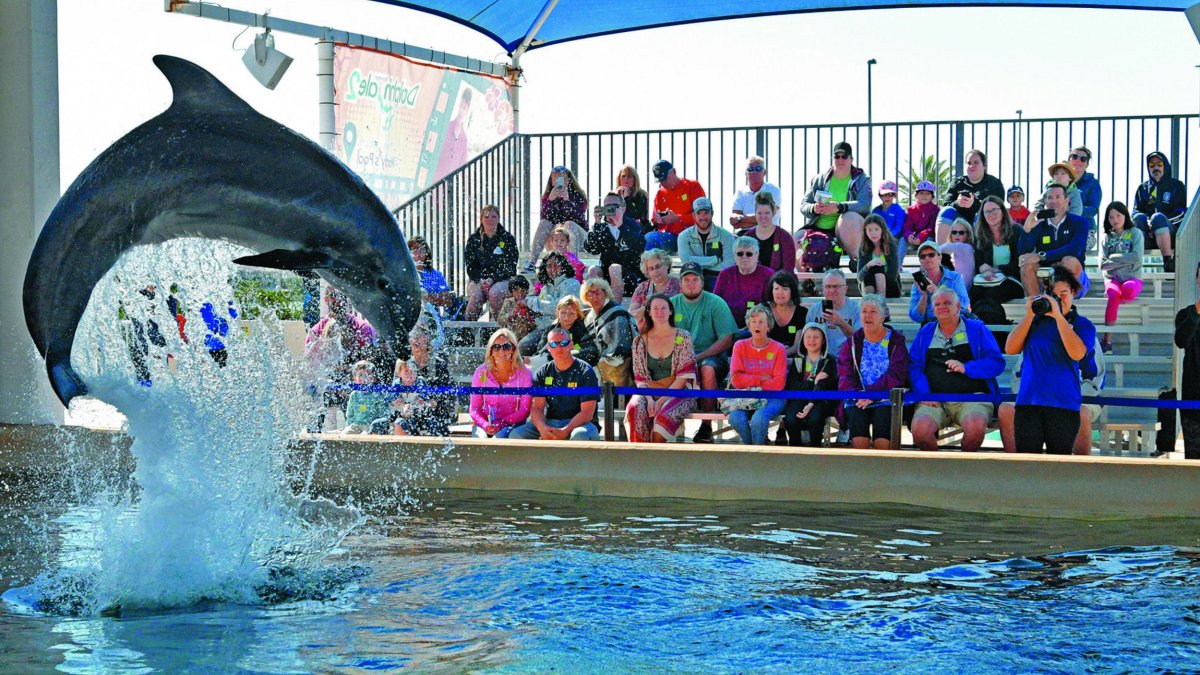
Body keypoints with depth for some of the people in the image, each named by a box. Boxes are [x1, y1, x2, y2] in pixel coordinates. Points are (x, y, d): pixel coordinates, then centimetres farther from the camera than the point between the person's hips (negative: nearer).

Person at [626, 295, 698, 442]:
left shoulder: (683, 338, 2)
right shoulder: (640, 341, 9)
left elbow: (684, 376, -5)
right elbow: (640, 378, 6)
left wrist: (663, 399, -15)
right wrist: (649, 399, -13)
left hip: (678, 392, -2)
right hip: (649, 392, 2)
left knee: (664, 416, -35)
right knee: (635, 409, -31)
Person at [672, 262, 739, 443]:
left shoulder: (716, 303, 2)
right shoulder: (672, 304, 11)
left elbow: (726, 340, -4)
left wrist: (699, 357, -16)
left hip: (711, 356, -2)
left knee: (707, 369, -37)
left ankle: (706, 426, -24)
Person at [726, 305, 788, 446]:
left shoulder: (778, 349, 0)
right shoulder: (740, 346, 7)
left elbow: (778, 384, -8)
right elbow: (736, 379, -3)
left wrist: (750, 382, -8)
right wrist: (762, 379, -7)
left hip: (772, 398, -2)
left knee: (758, 419, -34)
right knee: (735, 418, -30)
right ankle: (750, 445, -4)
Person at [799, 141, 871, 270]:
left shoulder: (862, 179, 6)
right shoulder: (819, 179, 14)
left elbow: (864, 204, -12)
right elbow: (803, 206, 10)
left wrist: (839, 207, -29)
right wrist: (813, 209, -17)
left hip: (845, 230, -3)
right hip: (817, 228, 3)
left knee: (850, 218, -37)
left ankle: (855, 259, -22)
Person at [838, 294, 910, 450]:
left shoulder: (895, 341, 10)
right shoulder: (853, 342, 18)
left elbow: (895, 375, -3)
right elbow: (845, 375, 8)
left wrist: (871, 393, -15)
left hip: (885, 401, -2)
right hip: (858, 401, 2)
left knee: (883, 419, -31)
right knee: (857, 419, -29)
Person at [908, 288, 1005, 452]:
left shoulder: (977, 329, 13)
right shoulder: (925, 333, 20)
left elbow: (997, 363, 3)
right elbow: (913, 365, 8)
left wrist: (966, 368, -13)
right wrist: (924, 393, -9)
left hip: (972, 397, -2)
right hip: (935, 400, 2)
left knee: (975, 426, -35)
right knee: (919, 428, -31)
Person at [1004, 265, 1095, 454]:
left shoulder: (1082, 324, 7)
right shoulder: (1035, 320, 14)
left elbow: (1077, 353, -12)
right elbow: (1010, 349, 4)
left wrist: (1058, 316, -13)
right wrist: (1029, 315, -3)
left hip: (1063, 405, -2)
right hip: (1028, 401, 2)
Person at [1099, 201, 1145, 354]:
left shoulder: (1135, 233, 6)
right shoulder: (1107, 237, 13)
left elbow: (1137, 257, -9)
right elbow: (1103, 264, 2)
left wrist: (1114, 258, -3)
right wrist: (1124, 261, -6)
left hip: (1132, 278, -1)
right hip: (1112, 278, 2)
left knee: (1128, 290, -40)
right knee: (1114, 295, -35)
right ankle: (1107, 341, -37)